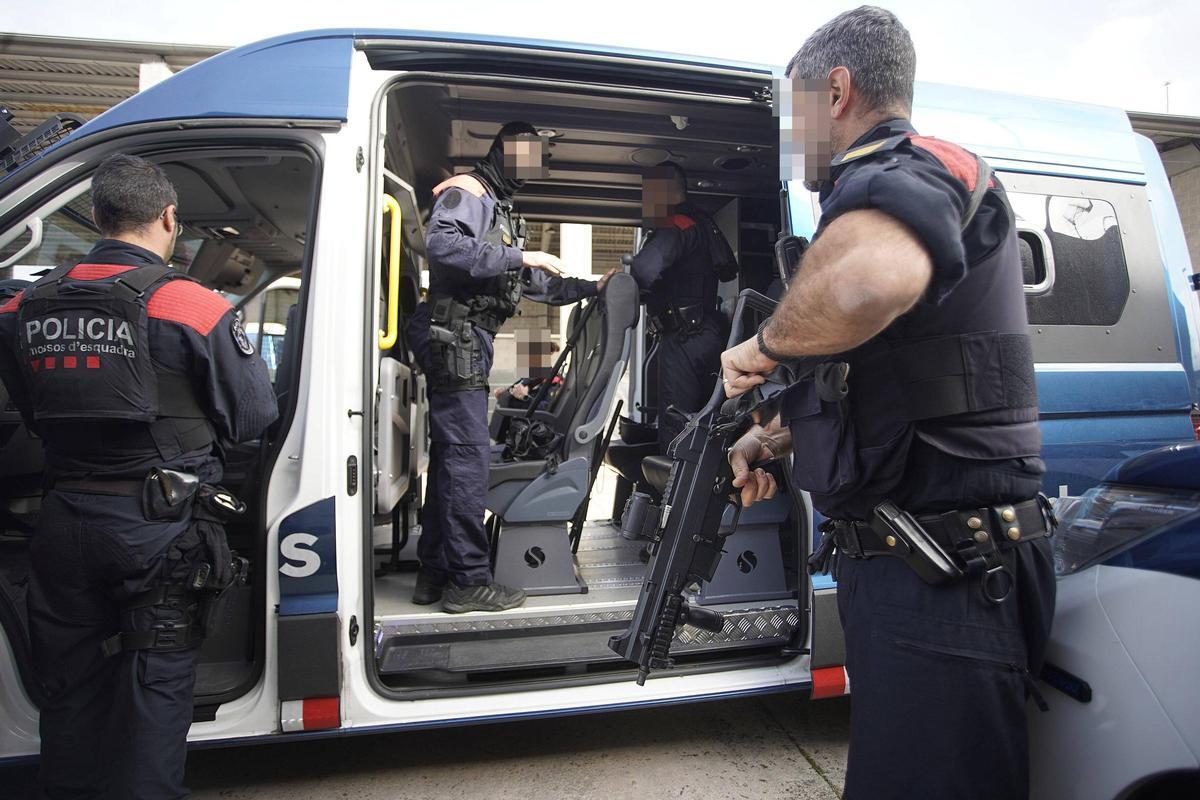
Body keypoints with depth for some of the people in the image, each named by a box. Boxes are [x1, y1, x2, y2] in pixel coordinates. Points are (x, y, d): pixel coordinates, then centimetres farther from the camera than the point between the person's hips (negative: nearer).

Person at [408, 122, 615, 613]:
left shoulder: (498, 209, 28)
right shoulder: (467, 192, -2)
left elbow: (532, 284, 30)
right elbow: (440, 244, -22)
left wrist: (591, 288, 29)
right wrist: (518, 256, -20)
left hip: (467, 342, 10)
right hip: (454, 337, -10)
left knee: (450, 454, 10)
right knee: (468, 454, -10)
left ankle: (434, 573, 18)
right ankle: (469, 581, -4)